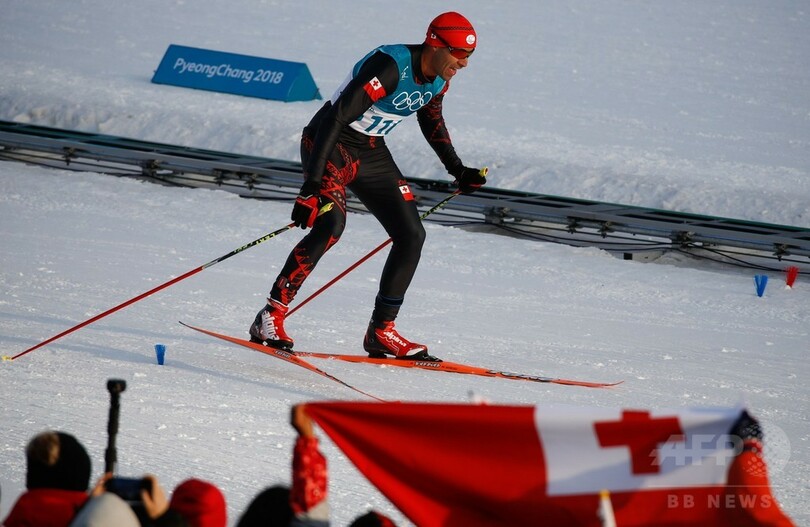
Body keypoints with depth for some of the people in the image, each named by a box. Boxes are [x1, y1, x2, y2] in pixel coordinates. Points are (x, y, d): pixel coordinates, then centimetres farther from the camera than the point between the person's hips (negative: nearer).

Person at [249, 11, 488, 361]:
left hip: (372, 153, 8)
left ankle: (381, 332, 11)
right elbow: (334, 119, -32)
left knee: (411, 235, 1)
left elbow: (431, 121, 21)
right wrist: (311, 187, -38)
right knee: (331, 224, -29)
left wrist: (457, 170, 22)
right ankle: (270, 318, -22)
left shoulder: (438, 78, -3)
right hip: (329, 144, -8)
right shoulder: (389, 67, -28)